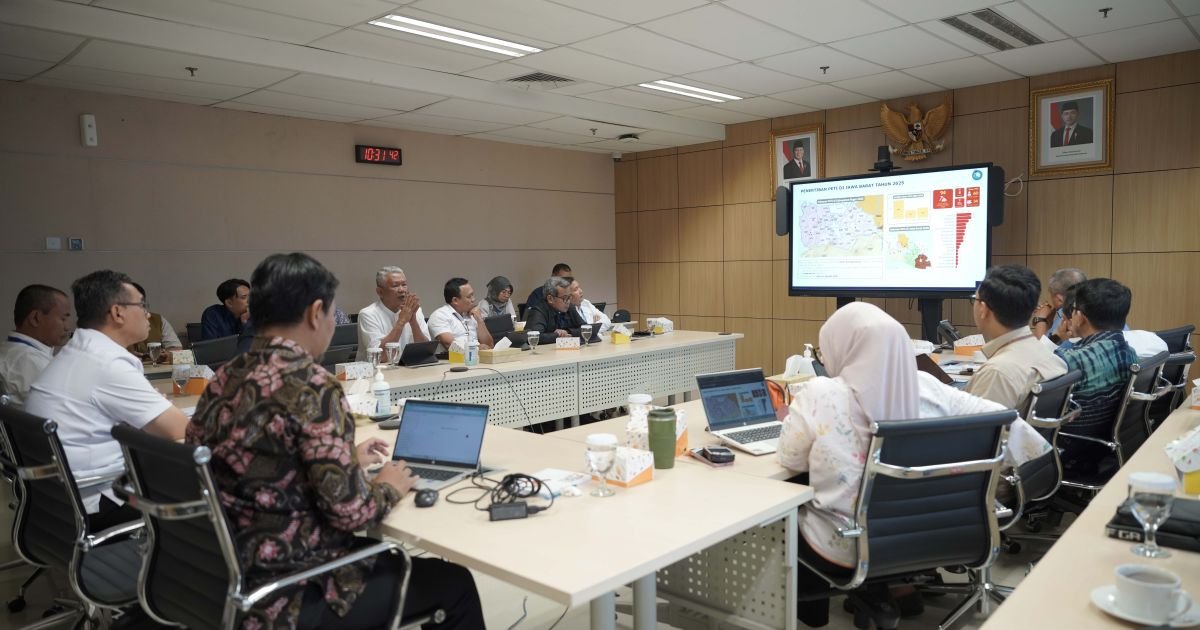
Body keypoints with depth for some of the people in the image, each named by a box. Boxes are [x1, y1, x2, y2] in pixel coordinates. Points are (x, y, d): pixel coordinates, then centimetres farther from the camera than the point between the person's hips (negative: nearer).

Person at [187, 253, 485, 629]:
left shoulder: (225, 379, 3)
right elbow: (350, 511, -23)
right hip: (283, 595, -9)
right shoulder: (312, 387, -23)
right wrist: (389, 488, -3)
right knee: (454, 583, 9)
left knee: (389, 557, 29)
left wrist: (348, 460, 16)